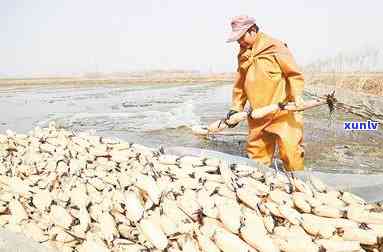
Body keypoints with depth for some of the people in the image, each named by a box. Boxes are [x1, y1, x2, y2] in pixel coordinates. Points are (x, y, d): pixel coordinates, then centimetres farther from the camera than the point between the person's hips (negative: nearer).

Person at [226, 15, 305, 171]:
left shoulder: (275, 47, -7)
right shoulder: (243, 55, 13)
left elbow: (294, 73, -6)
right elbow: (239, 84, 18)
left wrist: (296, 97, -18)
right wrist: (236, 108, 13)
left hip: (282, 111, -6)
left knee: (290, 150, -6)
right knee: (255, 152, 12)